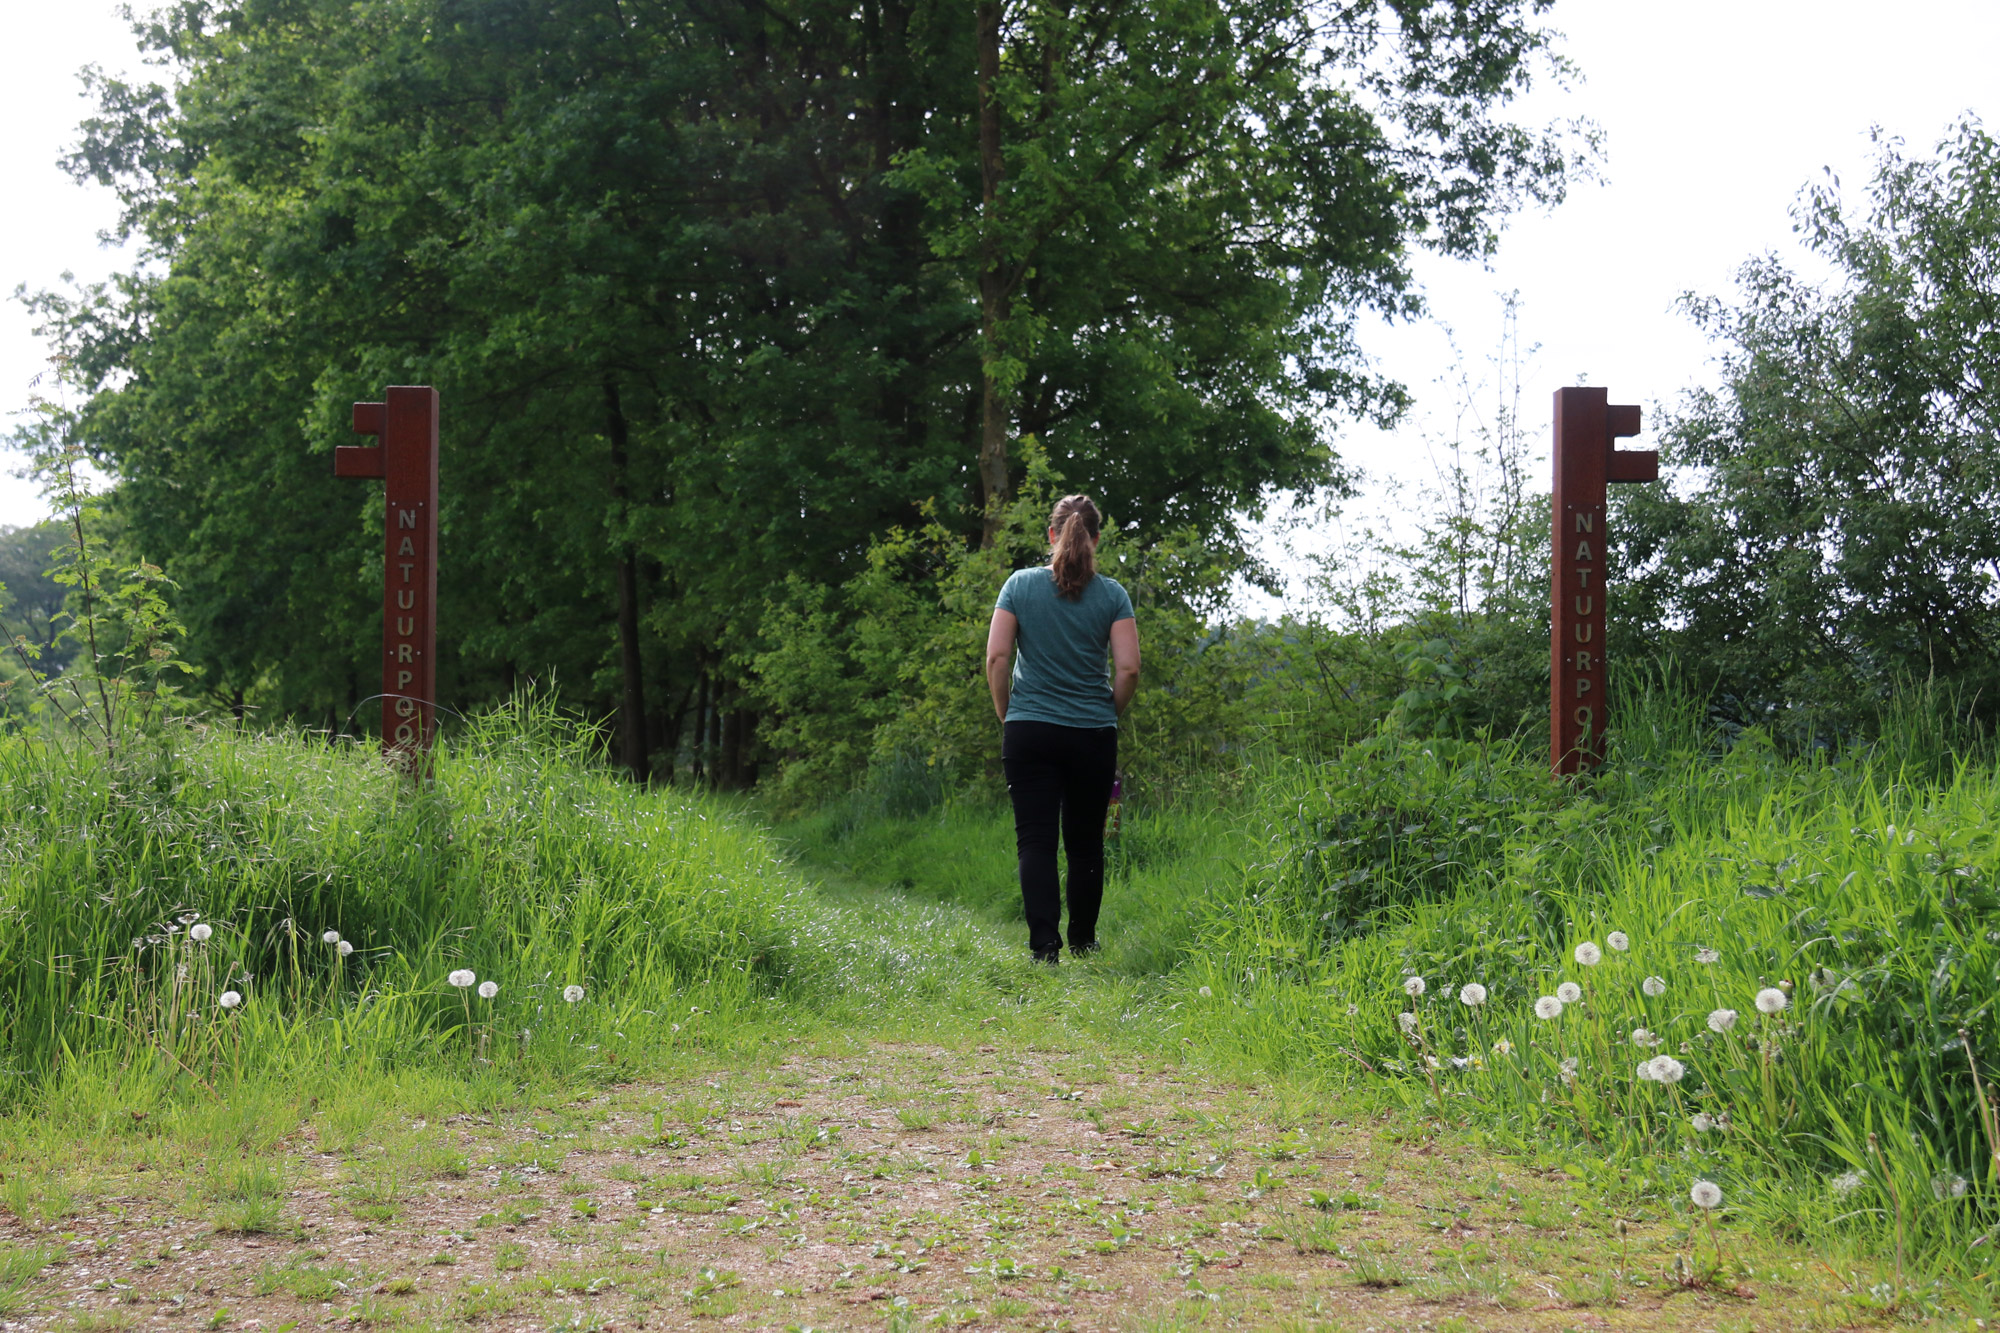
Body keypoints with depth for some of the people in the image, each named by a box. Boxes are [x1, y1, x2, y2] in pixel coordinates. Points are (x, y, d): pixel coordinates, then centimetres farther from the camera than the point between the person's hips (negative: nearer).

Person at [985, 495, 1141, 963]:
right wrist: (1107, 714, 11)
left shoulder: (1020, 585, 0)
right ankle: (1083, 947, 23)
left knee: (1035, 840, -2)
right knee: (1086, 842, 13)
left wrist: (1006, 716, 7)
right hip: (1093, 735, 1)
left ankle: (1044, 947, -13)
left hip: (1029, 730, -1)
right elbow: (1128, 669, -5)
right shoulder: (1112, 595, 0)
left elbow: (997, 657, -4)